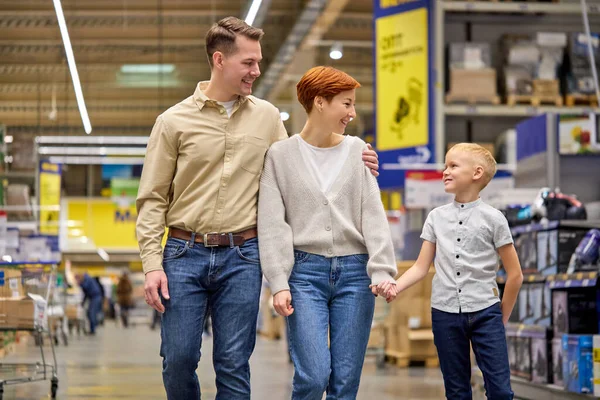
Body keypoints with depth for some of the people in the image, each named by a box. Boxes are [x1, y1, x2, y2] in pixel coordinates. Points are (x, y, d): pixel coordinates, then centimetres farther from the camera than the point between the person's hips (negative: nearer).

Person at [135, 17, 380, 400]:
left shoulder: (267, 117, 7)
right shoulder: (174, 121, 0)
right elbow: (152, 199, 1)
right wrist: (152, 264, -6)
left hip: (242, 257, 1)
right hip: (185, 253, -1)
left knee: (234, 366, 3)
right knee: (178, 360, 0)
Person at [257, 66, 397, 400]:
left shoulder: (357, 150, 9)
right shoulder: (281, 154, 2)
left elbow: (373, 214, 4)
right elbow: (272, 225, -1)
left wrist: (382, 270, -8)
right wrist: (279, 283, -9)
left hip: (354, 272, 2)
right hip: (306, 271, -2)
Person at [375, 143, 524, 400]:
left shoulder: (492, 218, -2)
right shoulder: (436, 217, 7)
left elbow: (515, 275, 1)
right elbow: (421, 267, 4)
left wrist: (502, 317, 4)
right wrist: (395, 286, -13)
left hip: (485, 312, -3)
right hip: (445, 313, 3)